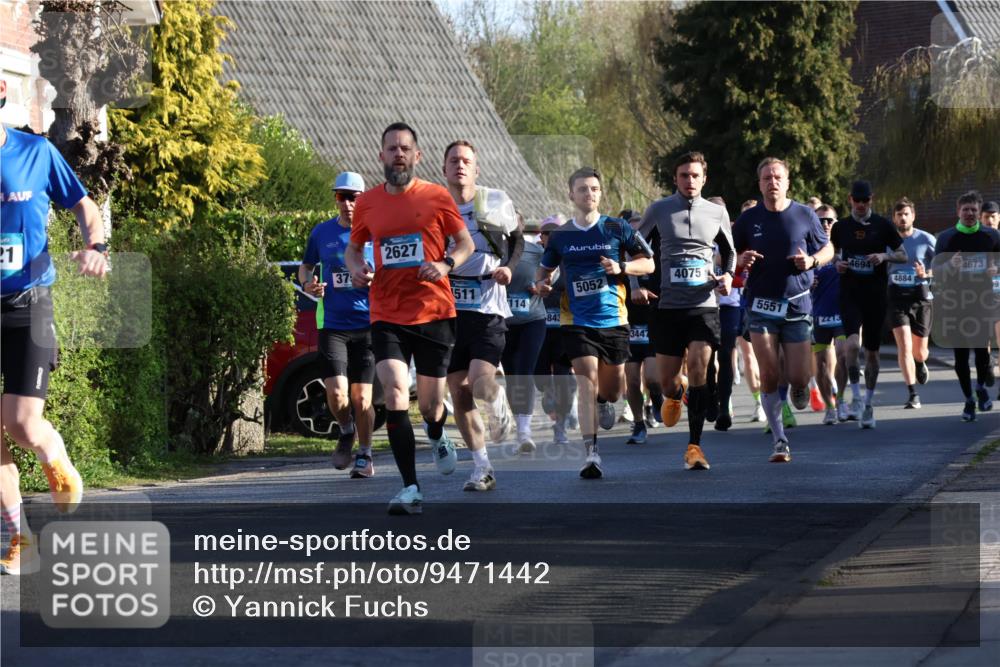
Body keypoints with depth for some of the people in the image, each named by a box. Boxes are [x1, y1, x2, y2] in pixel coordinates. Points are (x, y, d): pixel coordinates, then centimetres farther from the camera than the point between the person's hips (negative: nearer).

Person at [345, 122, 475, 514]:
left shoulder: (437, 198, -1)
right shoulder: (367, 203, 5)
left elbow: (466, 243, 7)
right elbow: (354, 247, 20)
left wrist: (446, 264, -13)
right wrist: (356, 269, -3)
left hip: (434, 313, -1)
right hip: (387, 316, 1)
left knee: (430, 405, 6)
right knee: (394, 395, -17)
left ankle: (437, 437, 46)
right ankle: (410, 490, -15)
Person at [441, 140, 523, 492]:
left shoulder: (496, 202, 2)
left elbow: (517, 239, 17)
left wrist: (509, 268, -1)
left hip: (488, 308, -3)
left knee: (481, 384, -20)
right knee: (460, 395, 1)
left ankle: (501, 409, 17)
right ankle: (481, 467, 12)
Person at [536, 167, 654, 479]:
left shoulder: (617, 228, 2)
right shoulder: (560, 236, 5)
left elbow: (648, 263, 6)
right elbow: (545, 267, 20)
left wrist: (622, 268, -12)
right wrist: (542, 283, -2)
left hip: (613, 320, 1)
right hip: (577, 321, -1)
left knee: (612, 390, 9)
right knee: (587, 382, -16)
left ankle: (603, 401, 49)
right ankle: (591, 452, -19)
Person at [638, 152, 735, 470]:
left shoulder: (717, 212, 7)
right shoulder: (659, 210, 3)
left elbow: (729, 250, 21)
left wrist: (728, 275, 2)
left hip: (704, 304, 0)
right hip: (669, 304, 0)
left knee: (698, 369, -15)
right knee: (666, 380, 4)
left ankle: (694, 445, -9)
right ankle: (674, 395, 44)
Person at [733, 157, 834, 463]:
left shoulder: (805, 215, 2)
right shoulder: (748, 219, 4)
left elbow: (828, 248, 12)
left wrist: (812, 260, -9)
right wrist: (741, 260, -9)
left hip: (797, 304, 0)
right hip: (761, 305, 0)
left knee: (798, 377, -5)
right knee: (769, 376, -9)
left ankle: (799, 388, 34)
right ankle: (780, 442, -2)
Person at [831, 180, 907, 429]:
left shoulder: (883, 225, 1)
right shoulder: (841, 227, 5)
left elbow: (903, 256, 6)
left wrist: (884, 256, -14)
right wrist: (837, 264, -2)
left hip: (877, 294, 0)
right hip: (850, 294, 0)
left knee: (872, 352, 7)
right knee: (853, 343, -23)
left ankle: (868, 404, 21)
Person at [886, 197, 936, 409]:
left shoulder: (926, 239, -2)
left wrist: (927, 274, -17)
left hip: (920, 296, 0)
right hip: (896, 296, 0)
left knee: (920, 349, 9)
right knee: (904, 346, -14)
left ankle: (920, 364, 48)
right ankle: (913, 395, -13)